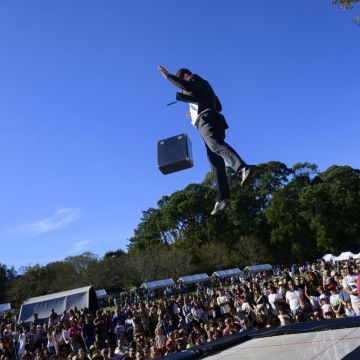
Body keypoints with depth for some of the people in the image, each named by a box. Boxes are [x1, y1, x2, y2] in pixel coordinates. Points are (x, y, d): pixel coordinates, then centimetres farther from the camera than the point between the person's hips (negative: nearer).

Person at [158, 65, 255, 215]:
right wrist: (196, 112, 40)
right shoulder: (202, 88, 38)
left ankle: (243, 169, -58)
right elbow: (218, 107, 35)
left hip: (206, 120, -9)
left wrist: (168, 76, -3)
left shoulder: (195, 78, 13)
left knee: (216, 145, -35)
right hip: (213, 122, 9)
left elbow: (187, 86, -13)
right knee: (216, 162, -3)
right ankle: (223, 198, -11)